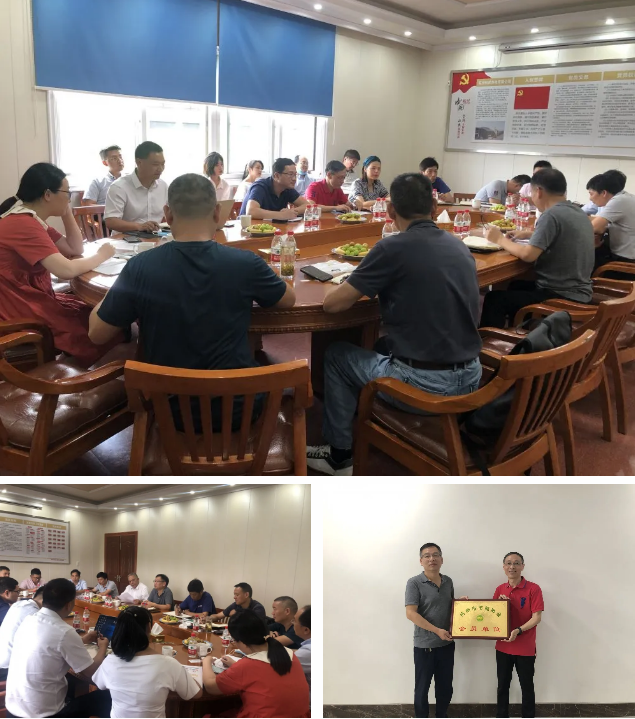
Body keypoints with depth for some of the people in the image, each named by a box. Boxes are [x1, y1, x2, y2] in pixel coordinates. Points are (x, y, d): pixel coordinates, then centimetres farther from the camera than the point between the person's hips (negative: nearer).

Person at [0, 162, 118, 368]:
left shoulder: (31, 220, 10)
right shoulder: (23, 224, -22)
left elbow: (76, 249, 15)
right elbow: (66, 271, -30)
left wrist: (67, 212, 4)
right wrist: (101, 256, -13)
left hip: (35, 300, 10)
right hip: (23, 314, -10)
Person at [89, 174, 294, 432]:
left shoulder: (139, 268, -17)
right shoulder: (245, 263, -19)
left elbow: (97, 333, -5)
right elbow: (289, 299, 1)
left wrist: (118, 292, 13)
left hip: (170, 409, 1)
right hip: (237, 408, -1)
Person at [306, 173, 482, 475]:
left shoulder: (393, 247, -14)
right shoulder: (459, 246, 6)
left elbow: (332, 303, -10)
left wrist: (359, 286, 10)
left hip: (423, 385, -7)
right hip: (469, 379, 7)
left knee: (337, 355, 18)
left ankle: (339, 455, 27)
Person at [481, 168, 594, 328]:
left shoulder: (552, 215, -19)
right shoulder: (579, 213, 8)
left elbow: (528, 255, -24)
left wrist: (500, 239, -8)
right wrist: (530, 234, 18)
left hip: (563, 296, -10)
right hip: (578, 293, 10)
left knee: (494, 299, -4)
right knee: (516, 285, 30)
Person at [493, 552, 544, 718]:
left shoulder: (533, 589, -11)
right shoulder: (500, 590, 3)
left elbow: (537, 617, -14)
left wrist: (518, 631, -25)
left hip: (525, 648, -4)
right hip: (503, 647, 4)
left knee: (527, 687, 9)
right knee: (502, 686, 13)